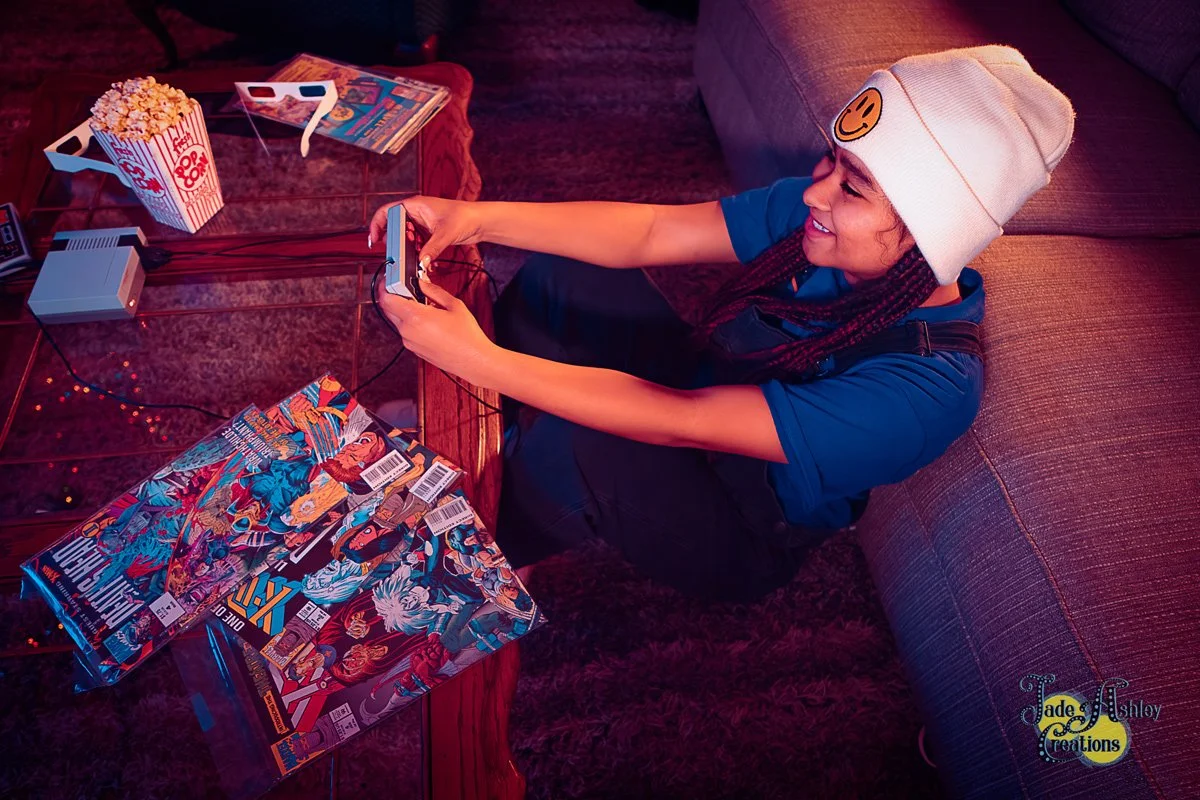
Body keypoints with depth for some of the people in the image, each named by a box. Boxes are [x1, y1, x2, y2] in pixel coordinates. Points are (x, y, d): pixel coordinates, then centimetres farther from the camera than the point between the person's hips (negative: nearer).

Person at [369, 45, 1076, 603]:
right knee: (565, 271, -9)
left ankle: (501, 565, 0)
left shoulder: (930, 387, -36)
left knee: (578, 440, -34)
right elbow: (651, 231, -16)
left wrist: (476, 357, -38)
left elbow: (683, 424, -38)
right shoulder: (819, 210, -18)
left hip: (745, 539, -5)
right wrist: (481, 218, -28)